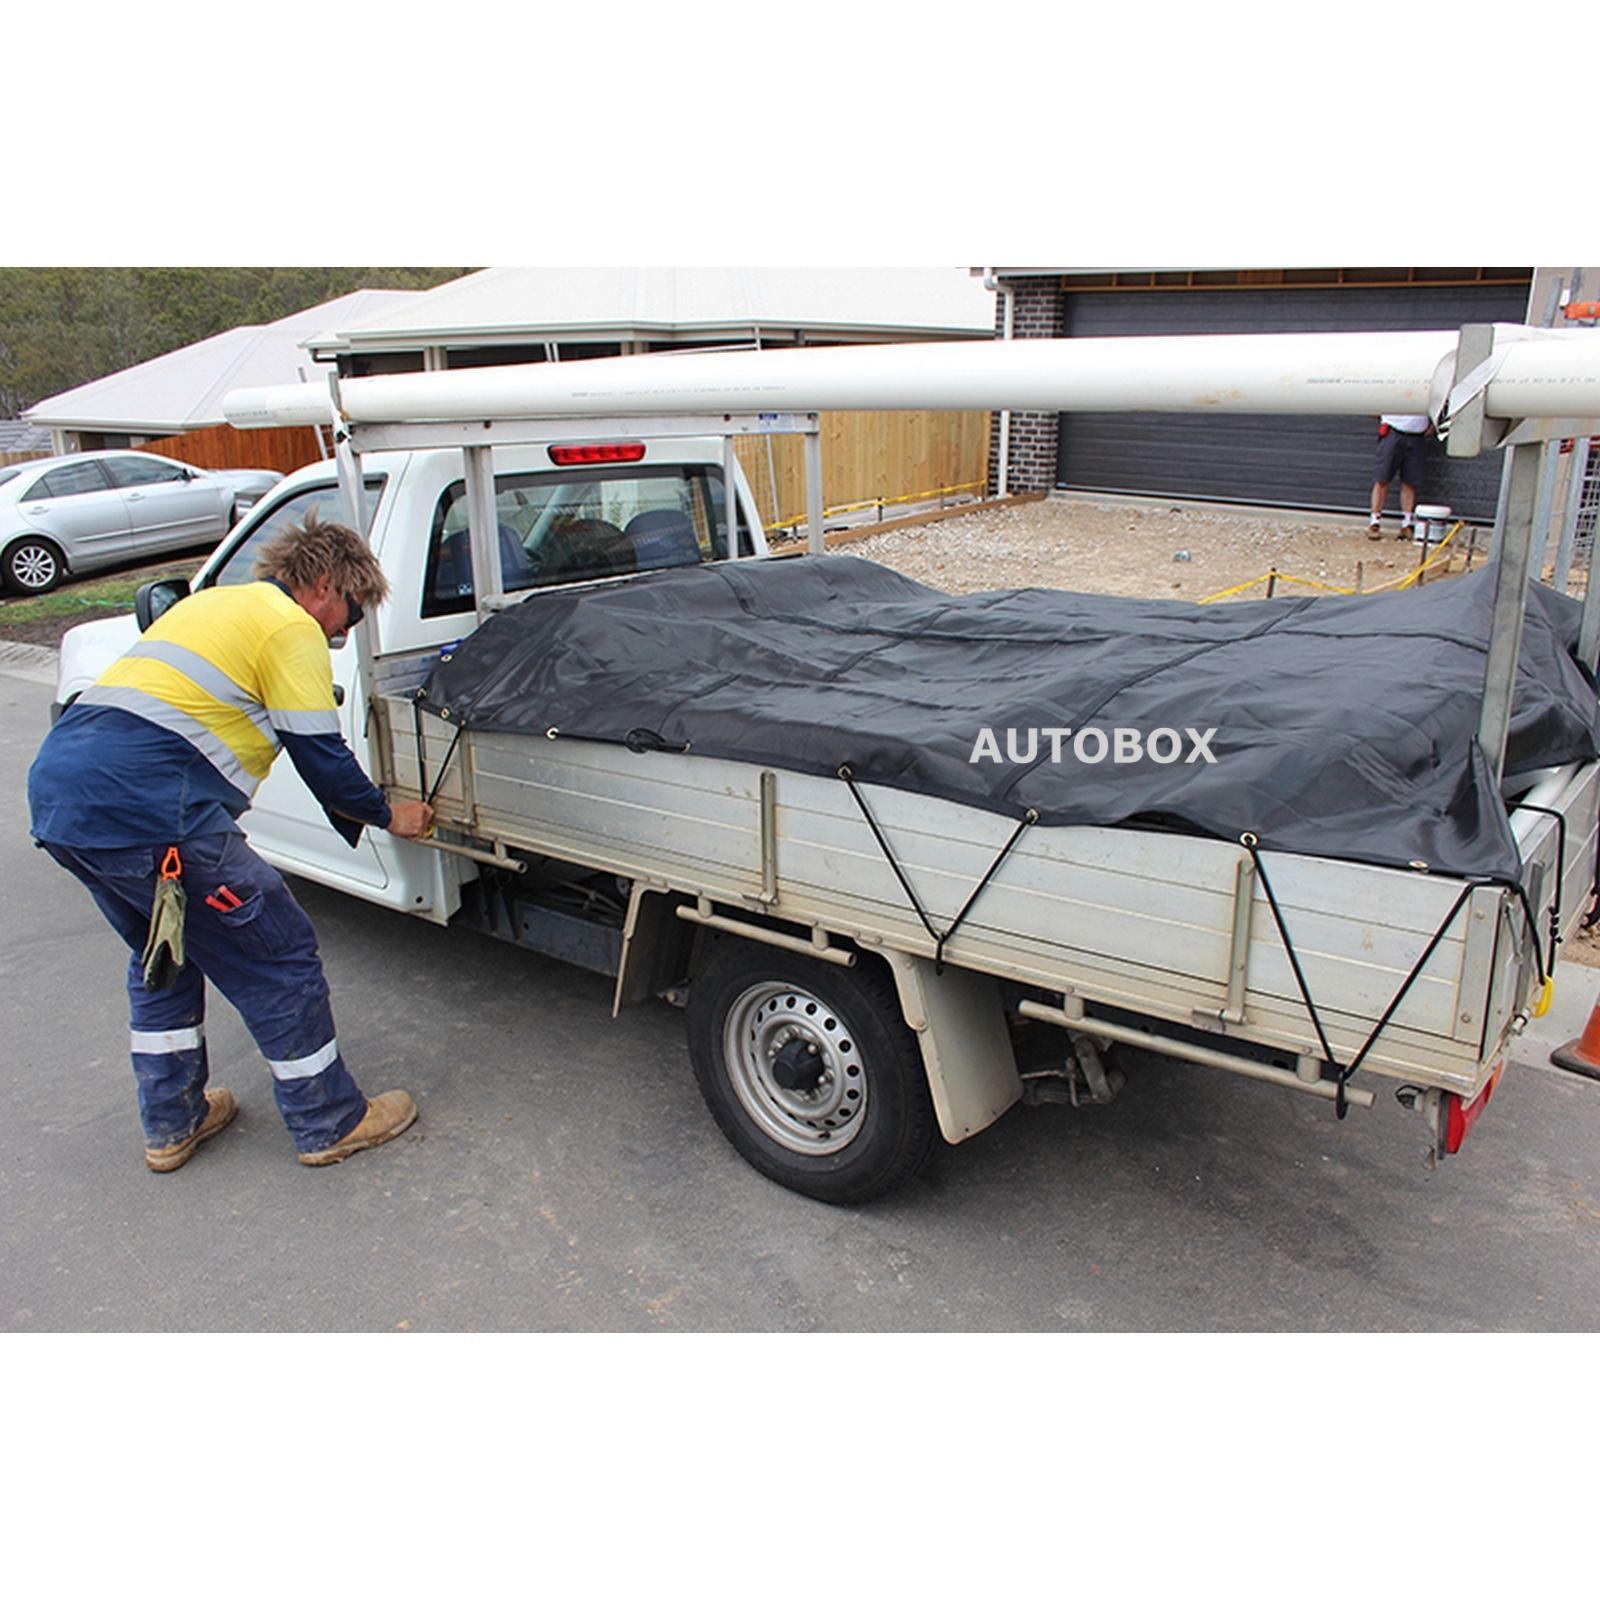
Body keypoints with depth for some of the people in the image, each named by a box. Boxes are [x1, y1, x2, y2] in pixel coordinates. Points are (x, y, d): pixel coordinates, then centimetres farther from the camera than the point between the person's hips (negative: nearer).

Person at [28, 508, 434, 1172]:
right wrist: (387, 815, 15)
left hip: (55, 788, 10)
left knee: (165, 953, 27)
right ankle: (330, 1123, 17)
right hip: (146, 811, -10)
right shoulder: (291, 627, -1)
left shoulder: (212, 602, 27)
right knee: (279, 960, 4)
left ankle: (171, 1123, 36)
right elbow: (321, 758, -4)